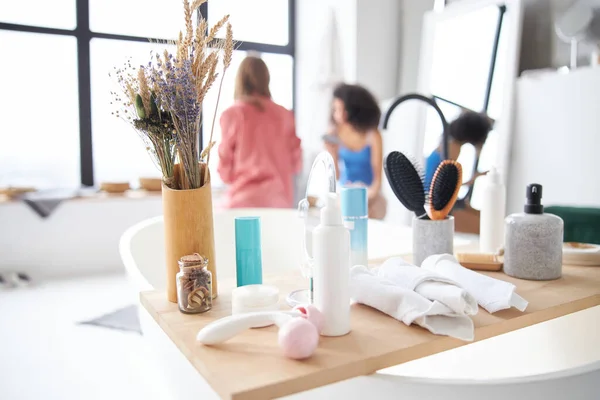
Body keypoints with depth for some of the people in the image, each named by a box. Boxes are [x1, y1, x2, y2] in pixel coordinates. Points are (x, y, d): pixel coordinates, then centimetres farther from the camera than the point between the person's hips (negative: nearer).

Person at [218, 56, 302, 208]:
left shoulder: (232, 115, -4)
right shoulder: (284, 114, 3)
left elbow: (225, 172, -1)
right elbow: (295, 164, 8)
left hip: (244, 201, -3)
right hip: (280, 201, 3)